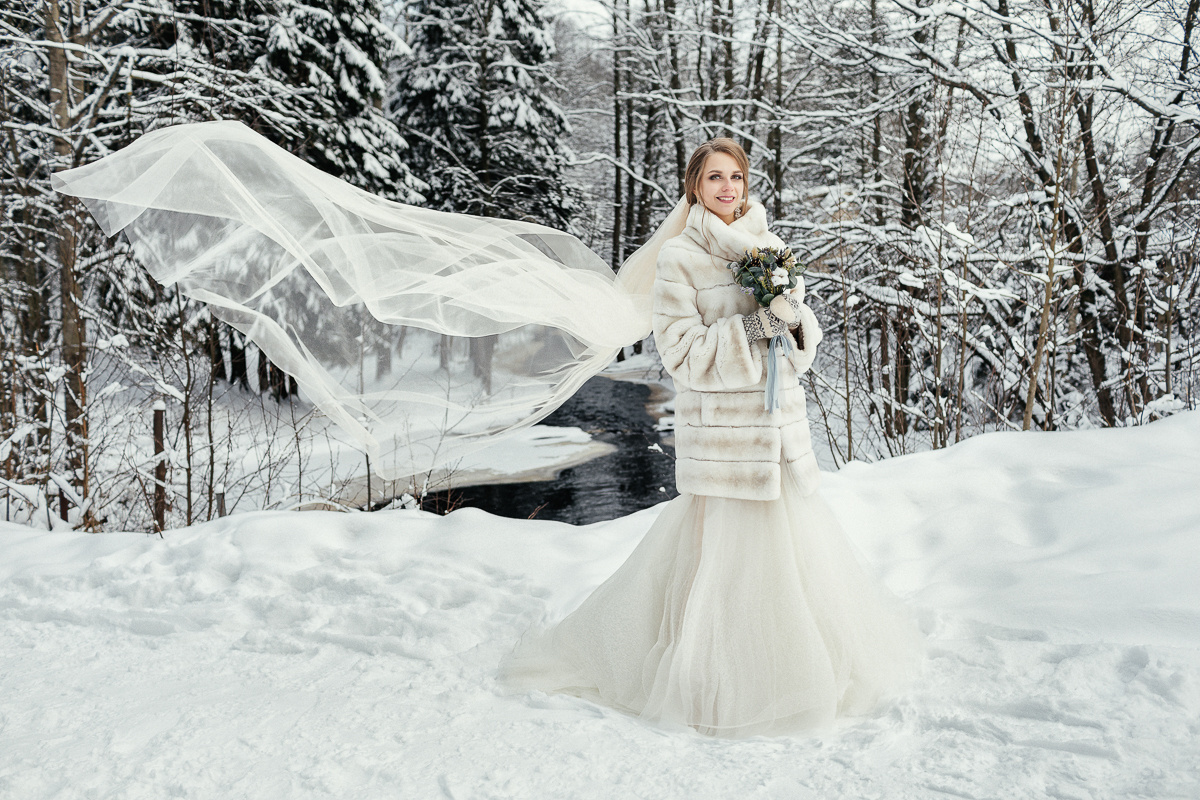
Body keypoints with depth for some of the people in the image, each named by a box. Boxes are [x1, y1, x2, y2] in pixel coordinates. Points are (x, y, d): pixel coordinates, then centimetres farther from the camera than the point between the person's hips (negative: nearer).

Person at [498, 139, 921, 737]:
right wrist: (751, 327, -17)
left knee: (796, 542, 10)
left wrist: (793, 317, -8)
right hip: (718, 420, -6)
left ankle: (799, 660, 31)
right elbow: (681, 352, -10)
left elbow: (806, 335, 15)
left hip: (780, 415, 6)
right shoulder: (679, 257, -5)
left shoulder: (769, 246, 12)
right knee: (724, 547, -2)